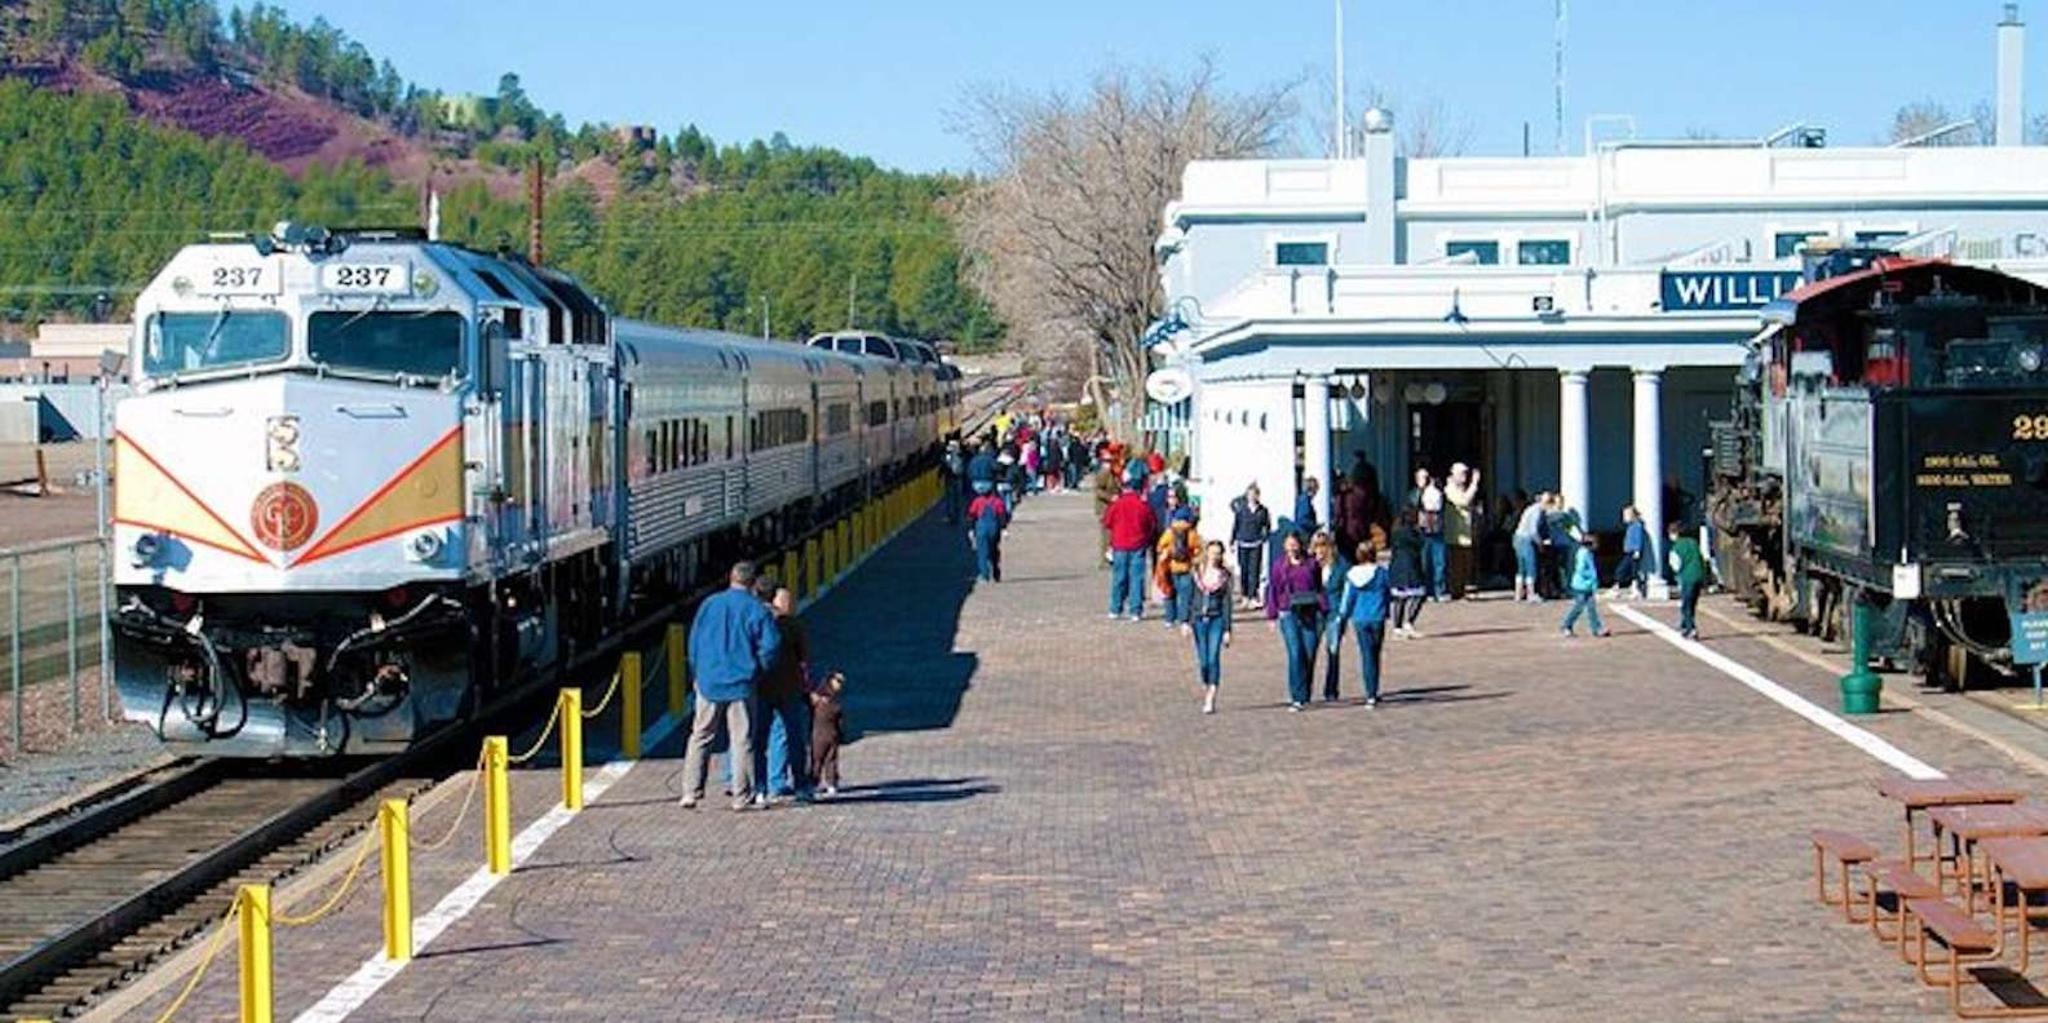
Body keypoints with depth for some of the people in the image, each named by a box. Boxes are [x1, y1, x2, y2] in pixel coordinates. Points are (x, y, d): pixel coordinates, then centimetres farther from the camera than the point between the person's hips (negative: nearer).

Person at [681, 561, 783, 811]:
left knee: (700, 737, 10)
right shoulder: (758, 610, -6)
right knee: (742, 741, 4)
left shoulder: (709, 605, 3)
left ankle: (691, 792, 5)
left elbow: (694, 641, 7)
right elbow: (770, 646, -10)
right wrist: (759, 670, 7)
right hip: (741, 684, -2)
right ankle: (742, 796, 5)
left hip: (709, 681, 2)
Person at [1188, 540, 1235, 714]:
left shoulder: (1224, 576, 0)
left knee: (1213, 659, -11)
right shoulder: (1197, 572, 5)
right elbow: (1189, 598, 9)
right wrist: (1186, 621, 1)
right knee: (1203, 660, 4)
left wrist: (1227, 629, -2)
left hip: (1216, 620, -2)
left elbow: (1227, 603, 1)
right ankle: (1206, 692, 23)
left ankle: (1211, 700, -12)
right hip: (1198, 619, 2)